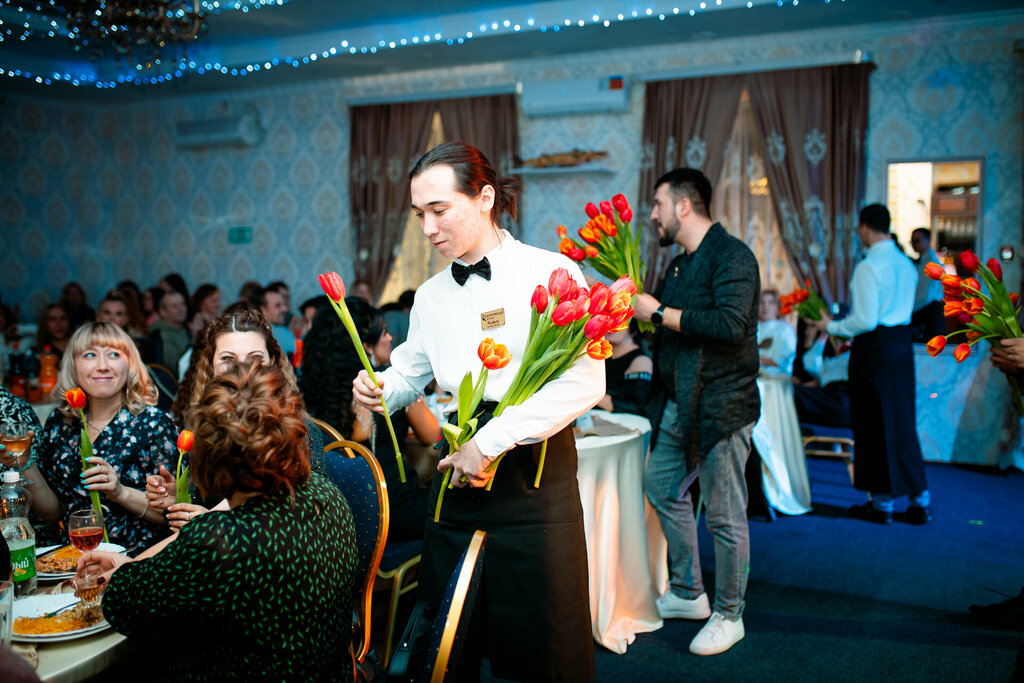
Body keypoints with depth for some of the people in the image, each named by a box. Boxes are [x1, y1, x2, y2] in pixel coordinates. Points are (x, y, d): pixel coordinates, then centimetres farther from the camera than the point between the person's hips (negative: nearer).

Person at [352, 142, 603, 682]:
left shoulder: (551, 274, -7)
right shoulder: (431, 296, 13)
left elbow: (584, 382, -16)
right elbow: (409, 370, 23)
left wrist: (491, 442, -17)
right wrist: (378, 390, -2)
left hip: (533, 466, -5)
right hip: (456, 464, 5)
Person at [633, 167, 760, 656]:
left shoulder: (732, 257, -13)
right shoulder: (680, 264, 16)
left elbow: (729, 325, -28)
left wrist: (659, 312, -22)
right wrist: (636, 307, 9)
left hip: (721, 407, -10)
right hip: (678, 405, 10)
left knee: (724, 516, 1)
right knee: (661, 485, 16)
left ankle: (728, 616, 19)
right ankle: (688, 595, 32)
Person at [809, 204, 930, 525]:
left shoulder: (868, 267, -16)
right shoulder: (906, 264, 11)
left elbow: (866, 320, -20)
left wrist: (832, 326, -6)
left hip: (874, 348, -8)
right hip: (902, 343, 8)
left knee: (874, 424, 3)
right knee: (903, 421, 13)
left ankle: (881, 504, 12)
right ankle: (919, 501, 18)